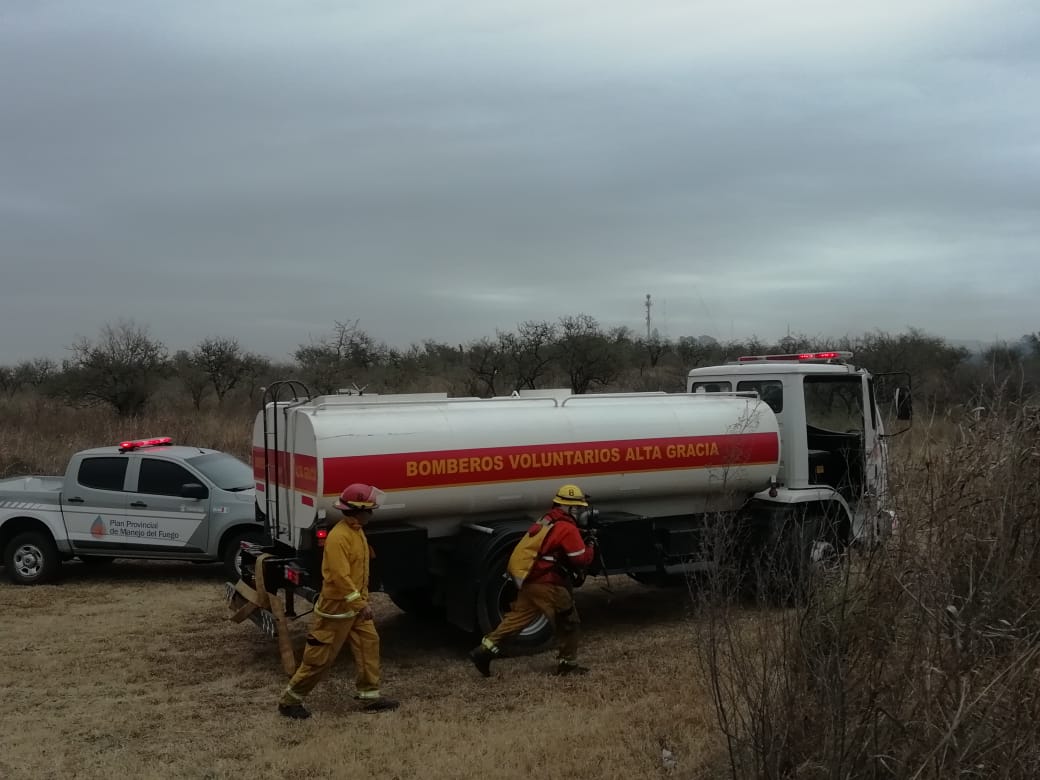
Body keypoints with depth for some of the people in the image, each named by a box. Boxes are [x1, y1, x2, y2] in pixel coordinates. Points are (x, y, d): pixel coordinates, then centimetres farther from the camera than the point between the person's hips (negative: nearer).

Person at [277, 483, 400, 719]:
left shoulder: (357, 531, 7)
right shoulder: (339, 537, -25)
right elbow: (340, 577, -29)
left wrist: (362, 600, 19)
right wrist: (360, 604, -27)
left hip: (354, 604, 9)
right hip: (337, 606, -9)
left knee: (369, 643, 7)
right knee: (321, 655, 0)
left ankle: (370, 696, 14)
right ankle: (290, 699, 14)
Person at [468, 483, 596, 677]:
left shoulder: (546, 521, 15)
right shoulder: (567, 528, -13)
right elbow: (581, 559, -14)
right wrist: (590, 547, 6)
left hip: (529, 581, 9)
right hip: (549, 586, -9)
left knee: (516, 618, 11)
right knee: (568, 623, 8)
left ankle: (486, 648, 5)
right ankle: (568, 663, 18)